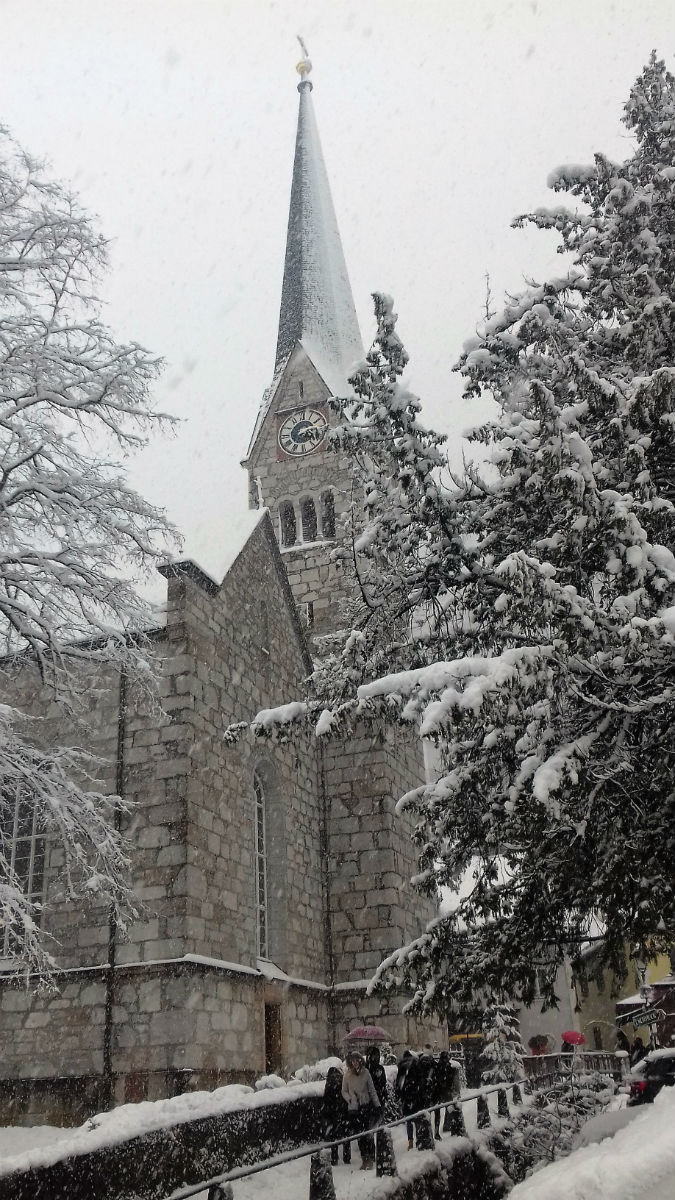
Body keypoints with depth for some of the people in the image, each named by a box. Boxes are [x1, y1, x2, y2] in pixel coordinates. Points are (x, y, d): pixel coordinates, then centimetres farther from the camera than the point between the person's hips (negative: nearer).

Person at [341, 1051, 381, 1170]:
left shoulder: (365, 1072, 1)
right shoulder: (347, 1075, 2)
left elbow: (372, 1090, 6)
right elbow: (344, 1091, 9)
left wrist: (377, 1105, 4)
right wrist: (350, 1099, -9)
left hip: (366, 1106, -1)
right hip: (353, 1108, 1)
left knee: (368, 1133, -9)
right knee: (359, 1135, 3)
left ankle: (370, 1159, -3)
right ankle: (364, 1159, 13)